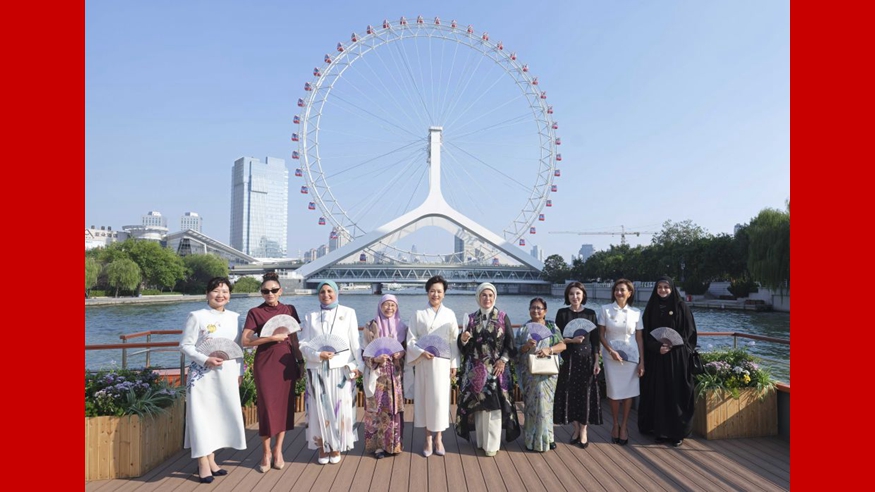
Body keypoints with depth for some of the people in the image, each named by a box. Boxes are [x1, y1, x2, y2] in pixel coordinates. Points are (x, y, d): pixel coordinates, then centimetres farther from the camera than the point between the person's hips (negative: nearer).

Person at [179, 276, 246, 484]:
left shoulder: (234, 317, 7)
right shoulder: (197, 316, -6)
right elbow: (185, 345, -9)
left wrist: (239, 371, 10)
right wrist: (205, 360, -20)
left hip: (227, 375, 5)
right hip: (204, 374, -5)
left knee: (222, 414, 10)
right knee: (203, 414, -1)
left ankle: (211, 459, 23)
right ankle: (203, 464, 9)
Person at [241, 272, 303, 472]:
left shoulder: (289, 310, 7)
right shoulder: (255, 312, -3)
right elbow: (245, 341, -10)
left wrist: (301, 361, 9)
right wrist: (272, 338, -18)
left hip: (286, 363, 3)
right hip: (265, 364, -3)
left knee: (285, 405, 6)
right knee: (267, 407, 0)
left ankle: (278, 450, 20)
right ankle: (266, 452, 16)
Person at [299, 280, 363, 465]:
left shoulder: (348, 313, 5)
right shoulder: (310, 317, 9)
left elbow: (355, 341, 3)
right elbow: (303, 344, 2)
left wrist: (358, 365, -3)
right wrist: (318, 355, -15)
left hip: (342, 369, -1)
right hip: (318, 370, 1)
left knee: (340, 408, 2)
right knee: (320, 409, 3)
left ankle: (336, 447, 16)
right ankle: (322, 448, 16)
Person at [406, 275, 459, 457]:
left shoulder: (449, 314, 5)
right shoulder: (419, 314, 3)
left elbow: (454, 341, 5)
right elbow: (410, 339, 0)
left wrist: (454, 363, 1)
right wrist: (421, 352, -15)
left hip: (442, 362, 0)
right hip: (423, 362, 0)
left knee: (440, 399, 0)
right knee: (425, 398, 4)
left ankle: (438, 438, 14)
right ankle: (428, 439, 14)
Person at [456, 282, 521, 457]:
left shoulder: (503, 317, 1)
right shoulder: (471, 318, 6)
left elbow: (510, 342, 0)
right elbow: (464, 347, 6)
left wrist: (503, 360, -12)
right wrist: (463, 339, -15)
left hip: (496, 368, -2)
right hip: (476, 369, 2)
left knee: (493, 405, -3)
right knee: (478, 405, 5)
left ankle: (491, 444, 5)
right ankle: (481, 440, 16)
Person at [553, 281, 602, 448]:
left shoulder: (590, 313, 3)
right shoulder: (562, 313, 1)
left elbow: (595, 340, 2)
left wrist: (596, 362, -3)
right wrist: (571, 340, -18)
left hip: (586, 358, 0)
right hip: (568, 359, 0)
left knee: (585, 393, 1)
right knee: (570, 393, 3)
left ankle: (583, 431, 12)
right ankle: (576, 428, 19)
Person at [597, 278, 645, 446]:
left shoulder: (636, 312, 2)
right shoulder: (605, 309, -2)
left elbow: (639, 338, 4)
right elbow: (601, 334, 0)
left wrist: (642, 361, 1)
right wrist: (611, 350, -14)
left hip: (631, 356, 1)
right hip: (611, 355, -1)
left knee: (628, 392, 4)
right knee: (614, 392, 5)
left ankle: (624, 426, 18)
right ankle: (615, 424, 22)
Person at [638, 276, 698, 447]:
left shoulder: (681, 307, 0)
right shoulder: (651, 308, 6)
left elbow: (689, 332, -2)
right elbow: (646, 334, 5)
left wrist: (673, 345, -16)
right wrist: (657, 347, -13)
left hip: (677, 357, -2)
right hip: (656, 357, 2)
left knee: (676, 393, 0)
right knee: (658, 392, 5)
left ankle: (677, 432, 9)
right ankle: (659, 430, 13)